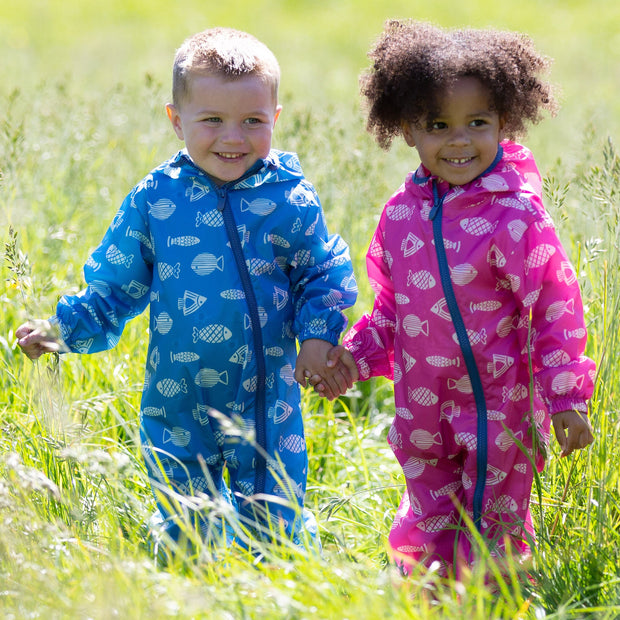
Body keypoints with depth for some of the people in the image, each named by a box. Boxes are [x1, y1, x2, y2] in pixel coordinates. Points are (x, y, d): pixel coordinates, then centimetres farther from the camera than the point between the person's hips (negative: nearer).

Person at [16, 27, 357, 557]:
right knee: (184, 527, 11)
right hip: (177, 399, 1)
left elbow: (324, 276, 7)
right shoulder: (153, 200, -3)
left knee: (271, 524, 6)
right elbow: (114, 286, 6)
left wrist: (319, 335, -9)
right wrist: (64, 329, -6)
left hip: (267, 400, -1)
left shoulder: (291, 200, -5)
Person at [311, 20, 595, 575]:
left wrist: (566, 398, -15)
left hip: (496, 406, -5)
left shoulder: (515, 214, -16)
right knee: (429, 525, 19)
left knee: (490, 529, 7)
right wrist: (354, 358, 5)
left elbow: (557, 306, -13)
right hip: (422, 409, 5)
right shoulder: (403, 212, 1)